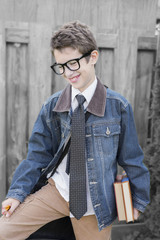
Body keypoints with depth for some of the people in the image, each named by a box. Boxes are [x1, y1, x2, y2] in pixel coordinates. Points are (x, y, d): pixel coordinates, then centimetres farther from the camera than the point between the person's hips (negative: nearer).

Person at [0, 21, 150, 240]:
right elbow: (38, 154, 3)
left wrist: (138, 200, 8)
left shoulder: (118, 106, -12)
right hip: (57, 191, 2)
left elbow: (131, 158, -2)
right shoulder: (52, 106, -6)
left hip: (96, 204, -1)